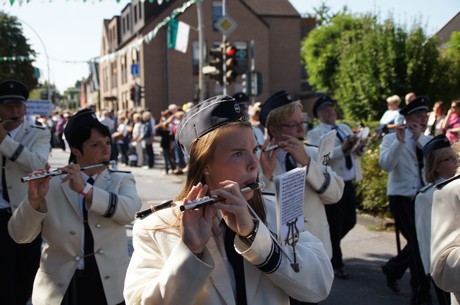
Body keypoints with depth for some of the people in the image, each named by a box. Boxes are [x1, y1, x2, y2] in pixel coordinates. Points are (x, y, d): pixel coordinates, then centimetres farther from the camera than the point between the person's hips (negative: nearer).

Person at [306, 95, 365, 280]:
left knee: (350, 221, 15)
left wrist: (360, 148, -10)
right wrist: (343, 148, -29)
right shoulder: (315, 134, -7)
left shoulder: (346, 128, 15)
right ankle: (335, 264, 19)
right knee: (335, 225, 2)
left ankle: (329, 247, 40)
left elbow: (358, 153, 13)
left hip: (349, 184, 7)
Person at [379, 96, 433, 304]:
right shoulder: (391, 139, -3)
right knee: (417, 243, -6)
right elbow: (386, 165, -19)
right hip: (402, 198, -5)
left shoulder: (428, 141, 11)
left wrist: (419, 137, -20)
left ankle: (392, 268, 37)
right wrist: (399, 141, -26)